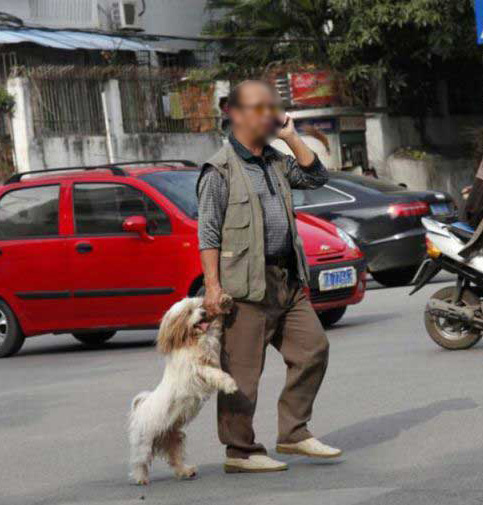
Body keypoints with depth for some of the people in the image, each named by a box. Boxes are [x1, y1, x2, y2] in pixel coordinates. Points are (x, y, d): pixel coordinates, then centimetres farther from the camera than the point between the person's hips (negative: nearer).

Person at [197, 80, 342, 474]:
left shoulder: (277, 161, 16)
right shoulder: (220, 169, -6)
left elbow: (316, 178, 11)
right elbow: (208, 232, -9)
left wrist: (291, 136, 6)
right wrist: (213, 286, -16)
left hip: (287, 278, 8)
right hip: (246, 283, -8)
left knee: (313, 348, 6)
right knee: (242, 369, -3)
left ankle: (293, 433, 16)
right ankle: (241, 451, 4)